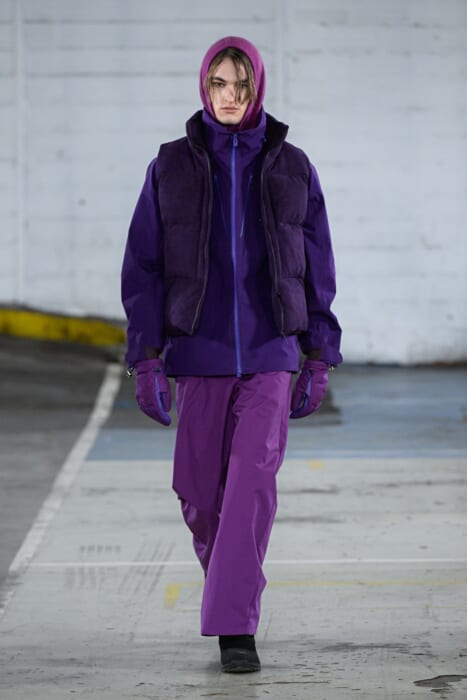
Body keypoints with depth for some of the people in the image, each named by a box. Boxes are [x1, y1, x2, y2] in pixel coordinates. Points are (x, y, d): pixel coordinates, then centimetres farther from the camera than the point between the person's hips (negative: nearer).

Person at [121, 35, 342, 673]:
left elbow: (317, 268, 7)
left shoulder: (291, 167, 3)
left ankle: (235, 628, -13)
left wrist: (319, 359, 2)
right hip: (199, 352, 1)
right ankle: (228, 581, 36)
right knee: (200, 490, 6)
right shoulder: (171, 167, 1)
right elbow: (143, 267, 0)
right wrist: (146, 359, -7)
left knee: (253, 483, -14)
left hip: (271, 353, -1)